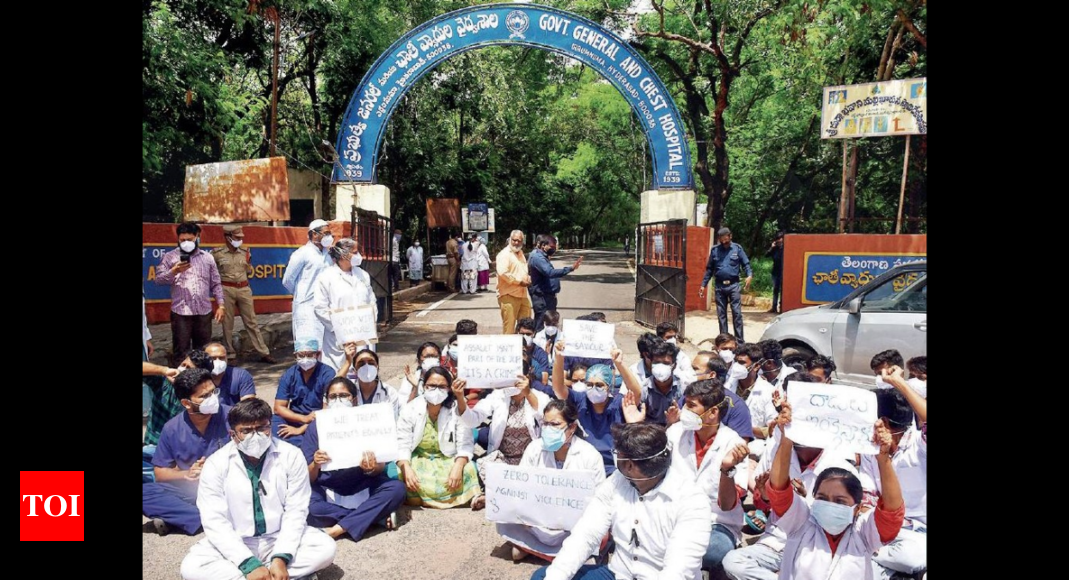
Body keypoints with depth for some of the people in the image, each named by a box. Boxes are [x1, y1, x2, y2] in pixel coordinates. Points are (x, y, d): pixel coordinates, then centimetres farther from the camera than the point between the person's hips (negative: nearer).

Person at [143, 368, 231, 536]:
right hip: (189, 490, 3)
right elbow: (160, 473, 8)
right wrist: (186, 474, -11)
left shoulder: (229, 416, -9)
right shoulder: (172, 429, 0)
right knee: (145, 492, -19)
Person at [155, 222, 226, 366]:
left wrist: (221, 305, 6)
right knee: (180, 350, -1)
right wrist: (173, 271, -17)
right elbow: (159, 279, -1)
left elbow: (215, 284, 13)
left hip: (204, 311, 3)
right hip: (181, 312, -2)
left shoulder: (207, 257, 12)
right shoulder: (170, 257, 5)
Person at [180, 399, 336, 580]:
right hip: (235, 543, 0)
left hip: (280, 539, 1)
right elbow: (215, 522, -17)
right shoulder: (216, 464, -12)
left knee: (326, 547, -22)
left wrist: (281, 558, -23)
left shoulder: (291, 456, -10)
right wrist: (249, 564, -27)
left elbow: (296, 511, -10)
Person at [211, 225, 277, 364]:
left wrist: (248, 262, 4)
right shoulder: (217, 253, -4)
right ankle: (230, 354, 18)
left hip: (244, 289, 3)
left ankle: (264, 353, 8)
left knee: (251, 322, 6)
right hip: (226, 290, -3)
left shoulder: (245, 252, 7)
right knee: (227, 324, 6)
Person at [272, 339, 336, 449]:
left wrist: (301, 429, -22)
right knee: (272, 422, -21)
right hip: (295, 418, 4)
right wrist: (304, 418, -21)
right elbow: (279, 407, -4)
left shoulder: (327, 374, -13)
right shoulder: (289, 375, -2)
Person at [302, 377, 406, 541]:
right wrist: (315, 465, -30)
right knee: (306, 505, -32)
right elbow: (307, 478, -7)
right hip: (328, 491, 0)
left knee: (397, 488, -25)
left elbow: (380, 467, -5)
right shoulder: (316, 426, -5)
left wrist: (372, 469, -29)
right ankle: (378, 515, -19)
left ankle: (337, 529, -25)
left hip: (362, 489, 1)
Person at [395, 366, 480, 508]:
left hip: (448, 461, 0)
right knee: (398, 474, -31)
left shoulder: (457, 410, -7)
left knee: (468, 470, -29)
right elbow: (402, 444, -12)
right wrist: (406, 469, -32)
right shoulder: (410, 410, -7)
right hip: (417, 460, 0)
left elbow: (465, 444, -12)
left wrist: (458, 467, -32)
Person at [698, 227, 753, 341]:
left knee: (737, 312, -4)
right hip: (719, 286, 3)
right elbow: (709, 269, 10)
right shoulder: (714, 250, 6)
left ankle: (739, 339, 2)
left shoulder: (737, 248, 1)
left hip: (733, 285, -2)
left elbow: (746, 263, -1)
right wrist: (703, 285, 8)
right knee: (721, 314, 9)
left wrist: (749, 275, -21)